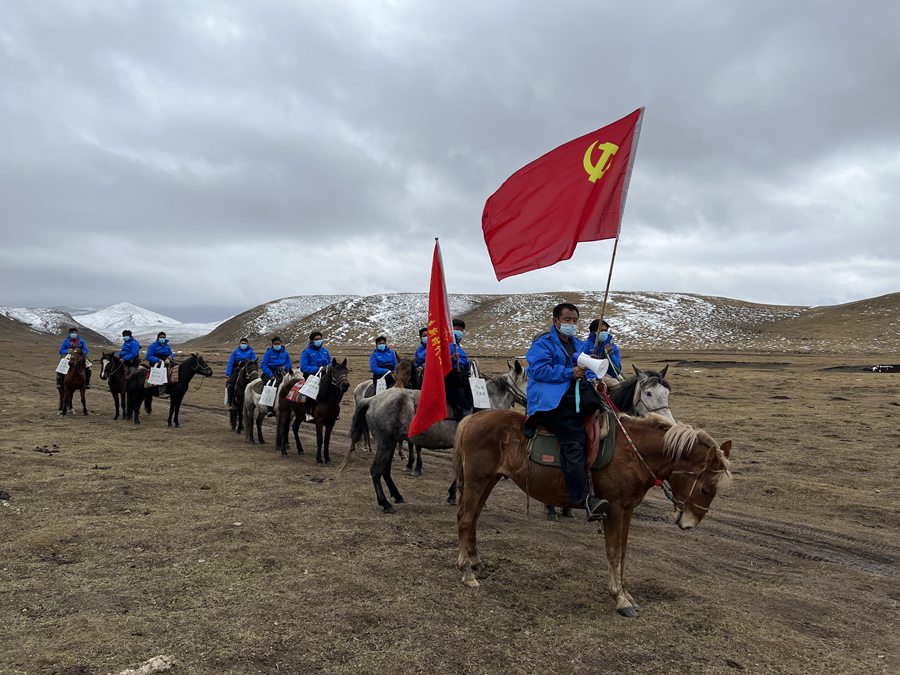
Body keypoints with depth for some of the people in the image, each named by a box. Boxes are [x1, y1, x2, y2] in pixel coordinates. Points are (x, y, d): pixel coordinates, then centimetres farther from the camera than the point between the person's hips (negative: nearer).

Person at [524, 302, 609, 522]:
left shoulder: (579, 345, 25)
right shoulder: (543, 343, 1)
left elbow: (586, 369, 29)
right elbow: (539, 369, -12)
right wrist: (569, 373, -16)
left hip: (577, 394, 8)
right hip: (553, 400, -8)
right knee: (574, 442, -22)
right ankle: (583, 498, -26)